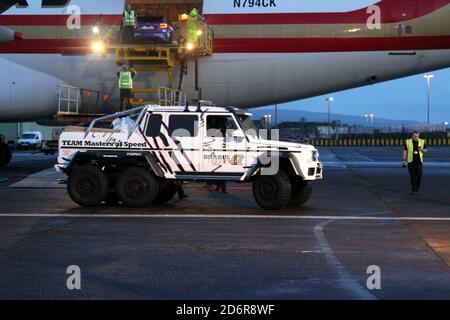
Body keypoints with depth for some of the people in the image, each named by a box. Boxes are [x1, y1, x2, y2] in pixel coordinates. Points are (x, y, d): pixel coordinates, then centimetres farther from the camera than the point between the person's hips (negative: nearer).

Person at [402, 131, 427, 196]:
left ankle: (418, 190, 9)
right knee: (413, 176, -2)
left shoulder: (422, 141, 2)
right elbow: (405, 151, 0)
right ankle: (414, 191, 6)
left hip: (419, 161, 1)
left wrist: (421, 149, -16)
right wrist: (404, 160, -8)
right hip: (411, 161, -1)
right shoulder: (408, 142, -2)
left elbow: (425, 151, 6)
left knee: (420, 175, -7)